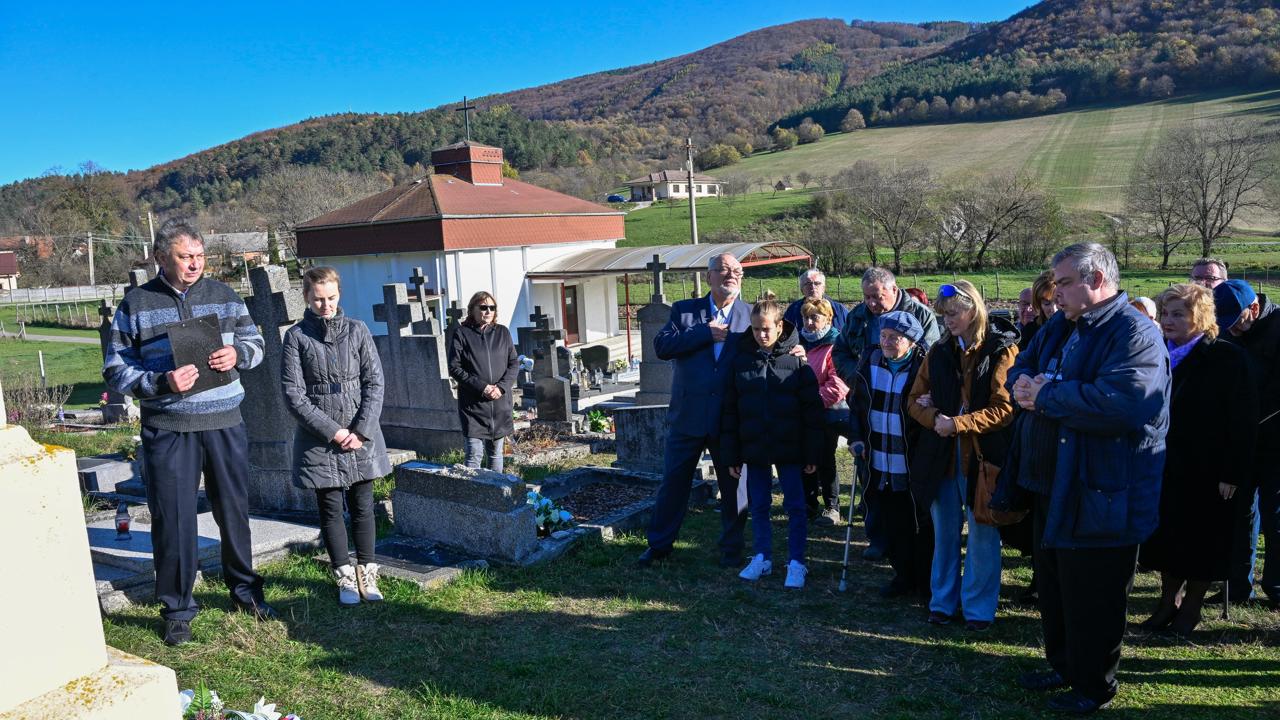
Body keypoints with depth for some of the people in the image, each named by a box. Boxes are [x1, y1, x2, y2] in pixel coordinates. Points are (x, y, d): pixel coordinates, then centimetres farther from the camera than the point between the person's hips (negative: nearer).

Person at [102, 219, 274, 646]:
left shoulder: (222, 295, 6)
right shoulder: (135, 305, -1)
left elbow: (255, 343, 13)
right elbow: (116, 370, -2)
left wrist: (238, 353, -10)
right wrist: (162, 382, -19)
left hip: (224, 423, 2)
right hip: (167, 429, -2)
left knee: (234, 511, 13)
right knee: (173, 519, 4)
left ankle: (243, 589, 32)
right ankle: (177, 608, 20)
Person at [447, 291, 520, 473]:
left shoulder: (502, 332, 8)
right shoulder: (461, 334, -2)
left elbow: (514, 363, 7)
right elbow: (454, 368, -6)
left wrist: (501, 387, -9)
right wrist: (482, 387, -15)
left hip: (500, 402, 4)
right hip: (473, 404, -4)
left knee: (496, 452, 14)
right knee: (475, 454, -7)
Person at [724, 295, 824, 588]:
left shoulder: (797, 360, -5)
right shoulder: (741, 359, 2)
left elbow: (812, 410, -4)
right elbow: (730, 410, 4)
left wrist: (812, 454, -6)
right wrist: (731, 455, 2)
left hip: (789, 448, -2)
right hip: (754, 448, 2)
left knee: (795, 506, 5)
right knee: (758, 506, 12)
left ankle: (796, 563, 16)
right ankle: (761, 558, 26)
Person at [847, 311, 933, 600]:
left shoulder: (923, 368, -13)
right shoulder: (870, 360, 2)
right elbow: (855, 401, 12)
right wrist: (856, 437, 4)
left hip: (913, 466, -4)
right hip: (880, 465, 5)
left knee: (920, 525, 7)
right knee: (894, 523, 15)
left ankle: (927, 584, 23)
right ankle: (903, 575, 31)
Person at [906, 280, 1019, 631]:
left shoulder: (1002, 350, -7)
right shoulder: (939, 351, 7)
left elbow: (1005, 409, -13)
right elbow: (915, 401, 9)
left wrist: (958, 424, -19)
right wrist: (935, 418, -11)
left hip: (982, 456, -4)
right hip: (941, 455, 4)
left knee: (982, 535, 7)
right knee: (944, 532, 15)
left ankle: (978, 607, 22)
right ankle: (943, 600, 29)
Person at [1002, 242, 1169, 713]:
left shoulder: (1136, 335, -18)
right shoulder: (1059, 327, 11)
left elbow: (1117, 404, -33)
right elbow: (1020, 370, 17)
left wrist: (1045, 394, -20)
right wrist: (1024, 384, -9)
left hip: (1098, 496, -9)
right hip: (1050, 486, 9)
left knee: (1091, 600, 7)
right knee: (1053, 587, 22)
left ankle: (1093, 687, 27)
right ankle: (1063, 666, 41)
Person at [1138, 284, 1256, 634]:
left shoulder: (1227, 358, -11)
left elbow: (1243, 421, -14)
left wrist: (1233, 473, -17)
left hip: (1206, 472, -5)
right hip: (1164, 466, 5)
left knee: (1200, 542, 8)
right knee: (1165, 536, 13)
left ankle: (1190, 607, 24)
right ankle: (1168, 600, 28)